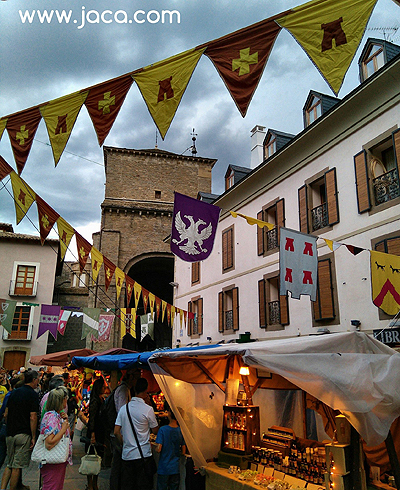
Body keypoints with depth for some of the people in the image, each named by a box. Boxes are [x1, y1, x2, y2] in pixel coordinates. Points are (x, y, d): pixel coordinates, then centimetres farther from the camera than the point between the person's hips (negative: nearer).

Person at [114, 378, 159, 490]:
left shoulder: (123, 409, 2)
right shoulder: (148, 409, -12)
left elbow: (116, 432, 3)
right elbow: (155, 431, -1)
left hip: (126, 454, 5)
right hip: (143, 455, -4)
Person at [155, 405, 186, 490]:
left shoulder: (163, 429, -17)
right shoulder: (181, 430, -6)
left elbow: (158, 449, -19)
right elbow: (183, 451, -1)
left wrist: (154, 448, 3)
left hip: (164, 468, -3)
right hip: (176, 468, 3)